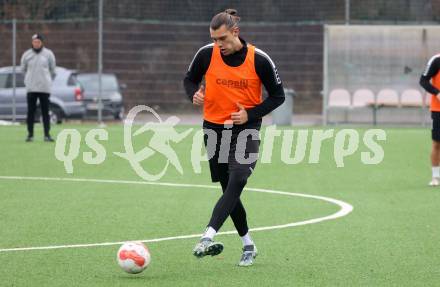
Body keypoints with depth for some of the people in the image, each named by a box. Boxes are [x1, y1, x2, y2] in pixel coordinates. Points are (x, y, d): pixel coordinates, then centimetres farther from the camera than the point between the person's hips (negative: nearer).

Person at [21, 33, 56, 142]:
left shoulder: (48, 54, 3)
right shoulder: (27, 55, 4)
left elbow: (52, 70, 11)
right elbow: (23, 70, 14)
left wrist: (48, 80, 11)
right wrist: (28, 80, 11)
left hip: (44, 88, -1)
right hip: (31, 88, 1)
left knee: (45, 112, -1)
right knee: (30, 112, 0)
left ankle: (47, 134, 1)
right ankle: (30, 134, 5)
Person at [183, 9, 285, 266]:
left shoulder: (259, 60, -10)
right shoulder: (207, 54, -6)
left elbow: (278, 96, -1)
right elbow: (190, 79, 12)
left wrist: (251, 114, -13)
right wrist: (194, 94, -11)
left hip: (246, 129, -3)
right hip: (214, 128, 3)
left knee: (236, 182, -23)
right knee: (230, 189, 7)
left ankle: (208, 237, -33)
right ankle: (249, 246, 20)